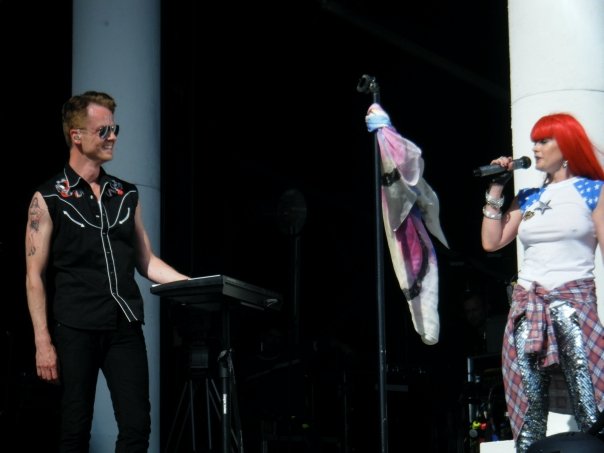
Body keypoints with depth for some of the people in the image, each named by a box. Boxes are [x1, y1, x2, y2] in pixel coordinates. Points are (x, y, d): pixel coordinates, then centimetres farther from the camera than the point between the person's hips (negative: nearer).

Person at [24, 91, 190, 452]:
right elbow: (36, 277, -2)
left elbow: (147, 262, 17)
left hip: (126, 326, 4)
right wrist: (43, 343, -9)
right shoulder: (49, 199, 0)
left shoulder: (127, 194, 13)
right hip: (75, 329, -3)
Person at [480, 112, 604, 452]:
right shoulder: (527, 198, 17)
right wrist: (496, 190, 12)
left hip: (575, 303, -5)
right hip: (527, 307, 5)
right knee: (528, 405, 1)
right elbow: (492, 242, 14)